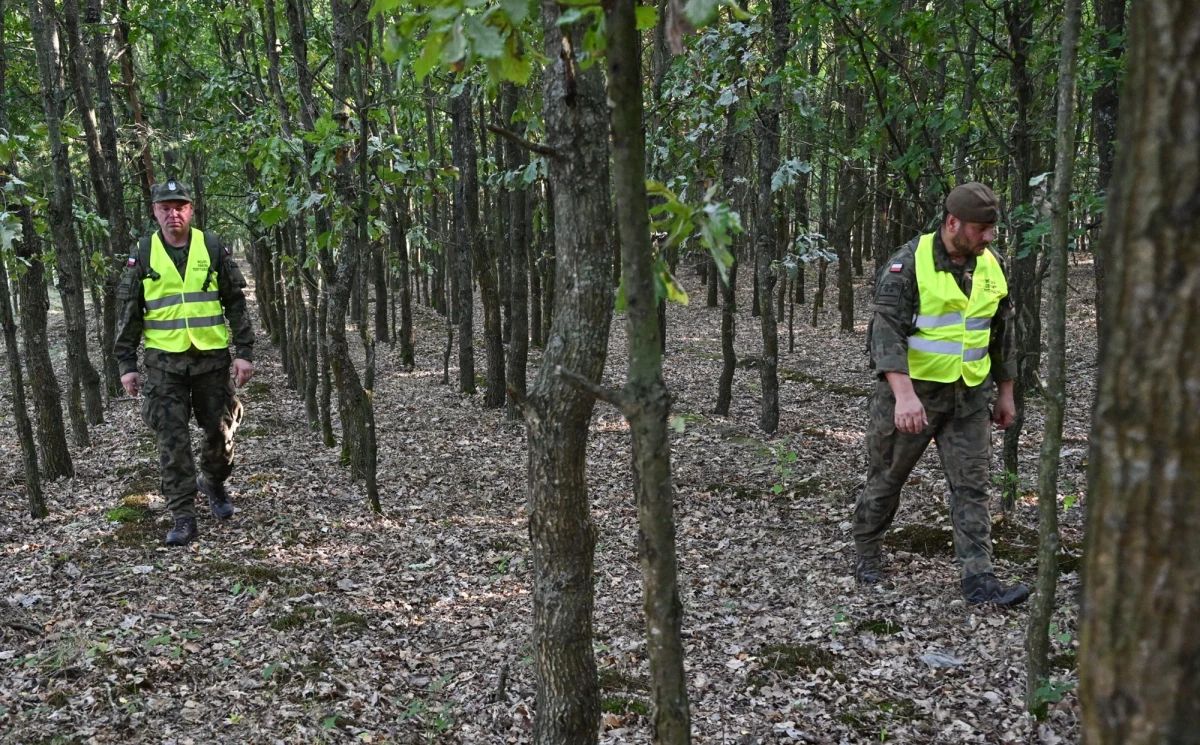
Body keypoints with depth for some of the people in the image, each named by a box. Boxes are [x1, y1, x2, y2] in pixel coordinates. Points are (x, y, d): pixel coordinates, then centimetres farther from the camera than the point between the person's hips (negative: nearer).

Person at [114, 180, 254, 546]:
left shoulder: (212, 248, 2)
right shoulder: (143, 254, 3)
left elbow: (236, 304, 5)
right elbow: (129, 313, 6)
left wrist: (245, 351, -1)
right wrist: (127, 364, 2)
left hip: (212, 356, 0)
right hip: (164, 360, 0)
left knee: (220, 430, 8)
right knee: (172, 441, -3)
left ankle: (214, 483, 37)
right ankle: (183, 517, 3)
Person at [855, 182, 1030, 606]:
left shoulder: (992, 268, 6)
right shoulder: (907, 265, -14)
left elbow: (1004, 333, 16)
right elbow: (886, 331, -21)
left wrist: (1005, 392, 17)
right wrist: (904, 395, -31)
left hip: (969, 397, 5)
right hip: (912, 392, -4)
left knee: (972, 487, 1)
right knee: (887, 478, 9)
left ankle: (979, 579, 3)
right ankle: (867, 556, 28)